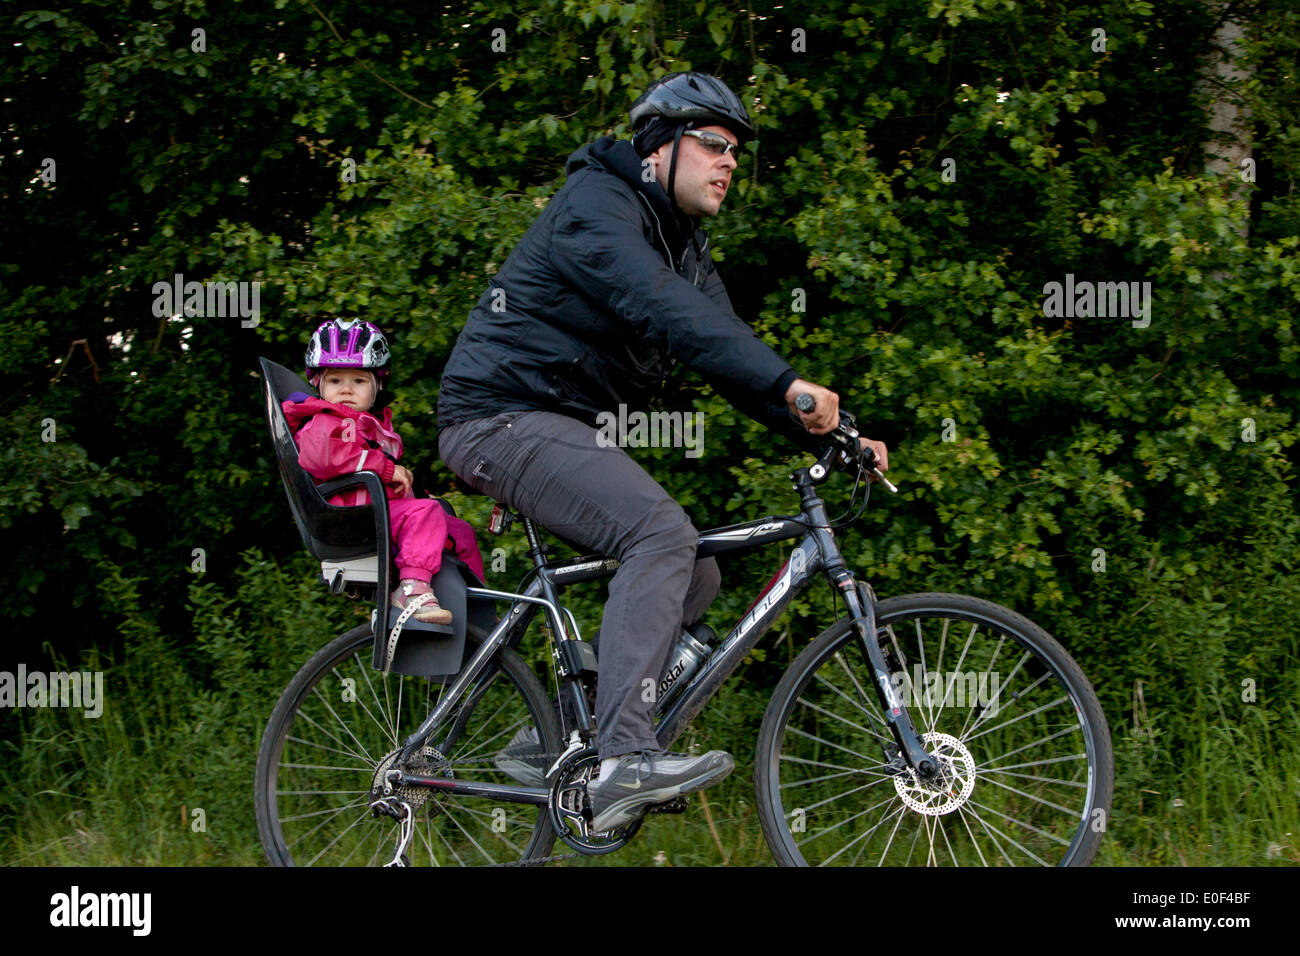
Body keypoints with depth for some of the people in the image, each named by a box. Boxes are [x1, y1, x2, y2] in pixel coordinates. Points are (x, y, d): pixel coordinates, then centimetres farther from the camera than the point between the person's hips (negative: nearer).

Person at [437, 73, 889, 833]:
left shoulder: (685, 246, 16)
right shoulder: (597, 206, -15)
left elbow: (725, 346, 9)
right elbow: (663, 308, -31)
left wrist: (828, 429, -6)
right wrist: (789, 385, -42)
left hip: (563, 427, 10)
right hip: (504, 417, -10)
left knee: (695, 580, 6)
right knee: (663, 533, -26)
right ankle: (625, 759, -36)